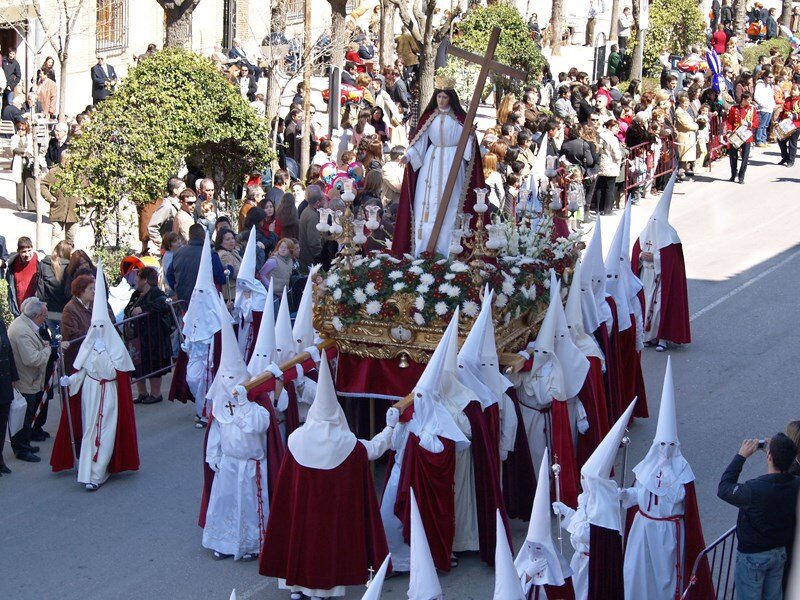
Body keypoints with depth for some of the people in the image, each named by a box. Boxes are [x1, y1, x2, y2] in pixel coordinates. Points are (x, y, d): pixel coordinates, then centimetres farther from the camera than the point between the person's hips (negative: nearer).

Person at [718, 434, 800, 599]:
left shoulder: (754, 490, -34)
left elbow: (723, 488, -17)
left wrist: (741, 456, -15)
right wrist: (776, 449, 1)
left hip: (752, 556, -5)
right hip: (781, 553, 5)